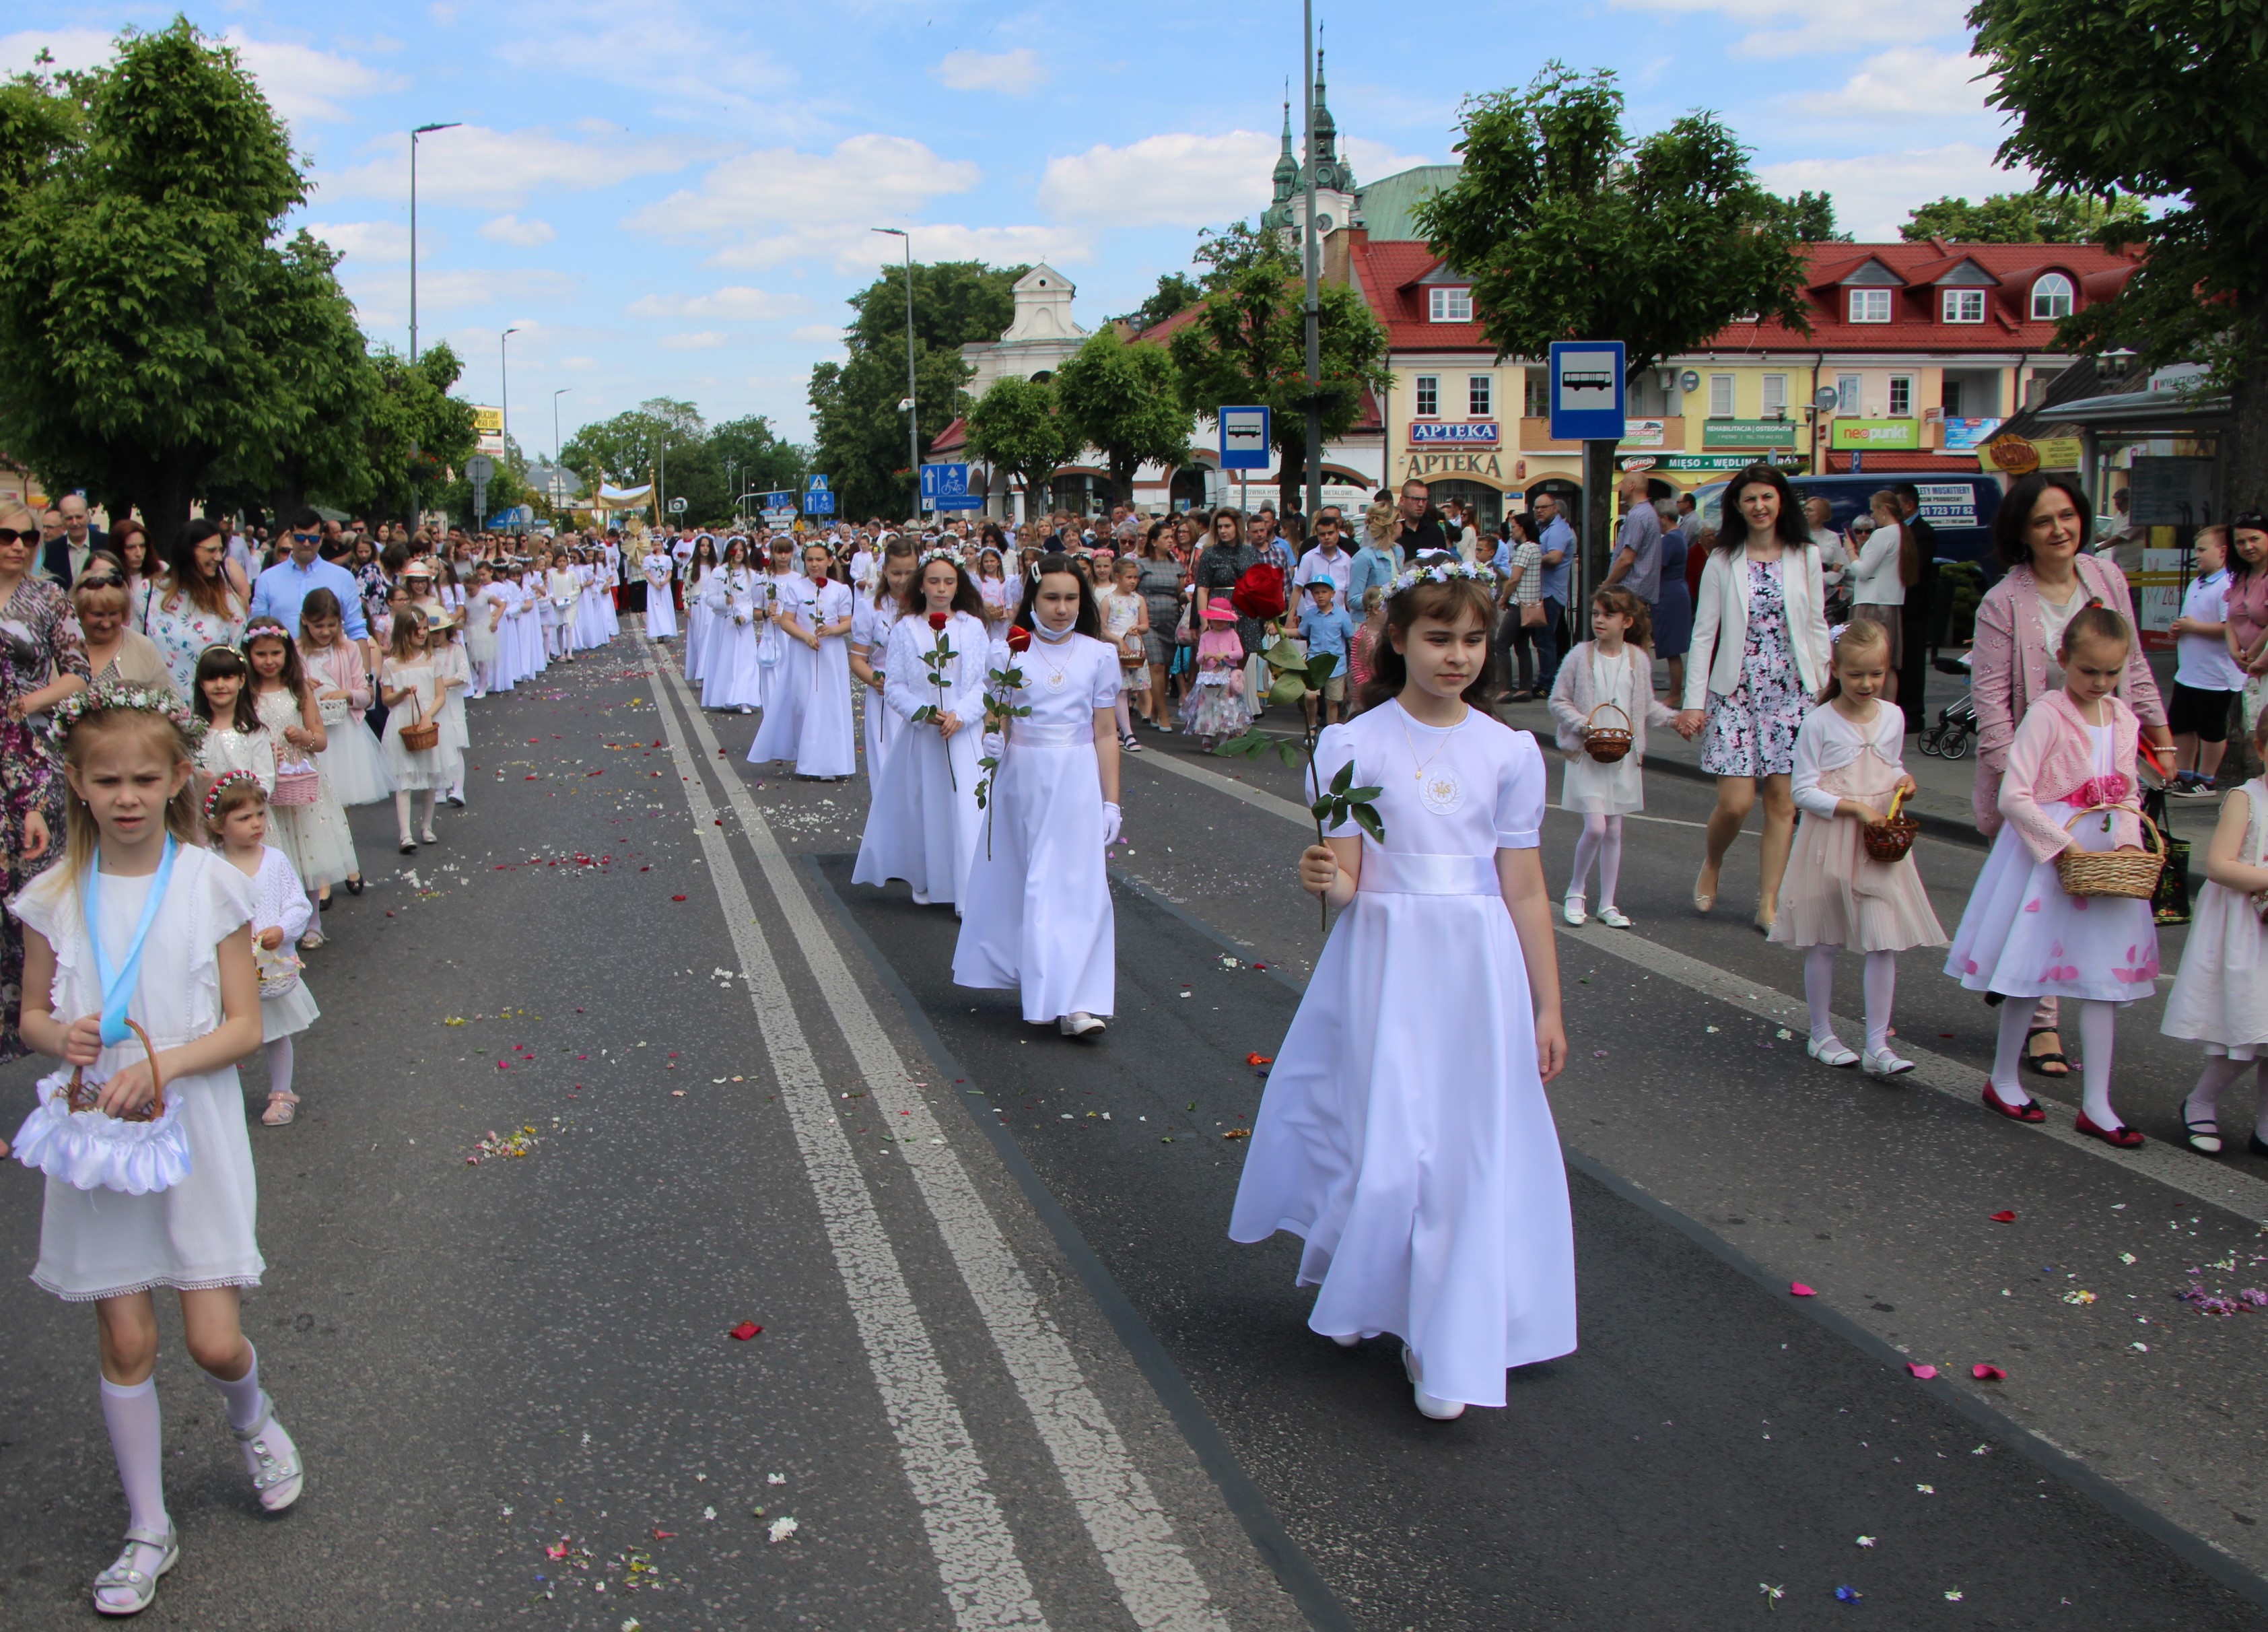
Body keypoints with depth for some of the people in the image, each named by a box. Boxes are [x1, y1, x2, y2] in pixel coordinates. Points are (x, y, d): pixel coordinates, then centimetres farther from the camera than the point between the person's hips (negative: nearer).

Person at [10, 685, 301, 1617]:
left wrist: (163, 1063, -21)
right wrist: (61, 1035, -14)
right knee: (126, 1341, 8)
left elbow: (244, 1026, -5)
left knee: (215, 1340, -2)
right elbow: (32, 1015, 8)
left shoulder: (210, 884, -7)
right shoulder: (56, 894, -1)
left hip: (193, 1128, -2)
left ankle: (250, 1417, 35)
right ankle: (148, 1530, 25)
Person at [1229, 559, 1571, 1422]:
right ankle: (1357, 1293, 29)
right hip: (1384, 958, -2)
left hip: (1479, 964, 2)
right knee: (1384, 1139, -1)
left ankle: (1441, 1344, 16)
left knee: (1468, 1148, 3)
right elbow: (1346, 881, -4)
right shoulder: (1354, 745, -3)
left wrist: (1547, 1005, 5)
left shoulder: (1509, 752, 2)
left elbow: (1524, 888, 5)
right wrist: (1324, 878, -28)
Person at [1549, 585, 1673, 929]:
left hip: (1624, 757, 3)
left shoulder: (1638, 660, 2)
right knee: (1595, 827, -12)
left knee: (1614, 831, 7)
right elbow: (1558, 701, -2)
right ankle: (1577, 890, 12)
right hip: (1586, 755, -3)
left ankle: (1607, 903, 18)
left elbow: (1648, 706, 13)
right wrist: (1584, 725, -16)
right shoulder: (1581, 656, -6)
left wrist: (1675, 718, -2)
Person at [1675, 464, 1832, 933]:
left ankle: (1768, 904, 9)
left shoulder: (1806, 557, 6)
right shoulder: (1723, 561, 1)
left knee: (1782, 800, 1)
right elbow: (1704, 633, 0)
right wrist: (1693, 701, -5)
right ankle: (1711, 865, 24)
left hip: (1791, 691, 2)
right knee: (1736, 801, -7)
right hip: (1737, 691, -1)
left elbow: (1817, 629, 9)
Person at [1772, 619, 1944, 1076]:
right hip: (1829, 842, -3)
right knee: (1824, 943, 8)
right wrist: (1854, 807, -20)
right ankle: (1821, 1034, 23)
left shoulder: (1893, 718, 4)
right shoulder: (1819, 722, -9)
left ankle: (1877, 1046, 1)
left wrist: (1903, 780, -1)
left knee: (1884, 943, -3)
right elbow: (1803, 790, -10)